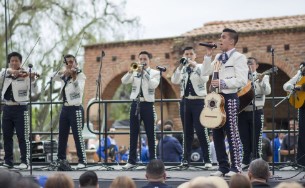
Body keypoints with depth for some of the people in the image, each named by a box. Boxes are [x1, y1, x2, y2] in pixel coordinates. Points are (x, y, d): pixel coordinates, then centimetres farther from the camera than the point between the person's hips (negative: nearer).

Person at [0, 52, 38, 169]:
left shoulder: (26, 75, -2)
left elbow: (34, 91, -10)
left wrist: (33, 79, -27)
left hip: (20, 108, -4)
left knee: (23, 137, -3)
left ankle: (25, 161, 0)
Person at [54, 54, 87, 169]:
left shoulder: (80, 75, -5)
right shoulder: (64, 76, 12)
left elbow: (78, 89, -21)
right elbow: (54, 78, -1)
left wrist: (74, 77, -34)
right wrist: (63, 72, -16)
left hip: (75, 109, -7)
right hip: (65, 108, 7)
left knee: (77, 136, -9)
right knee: (62, 136, 10)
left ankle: (82, 161, -6)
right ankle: (61, 159, 18)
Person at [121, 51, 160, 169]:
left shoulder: (155, 73, 4)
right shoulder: (134, 73, 11)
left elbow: (153, 85, -15)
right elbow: (124, 81, -5)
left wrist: (144, 72, -19)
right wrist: (130, 71, -21)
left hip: (147, 105, -3)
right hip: (135, 104, 3)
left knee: (150, 134, 0)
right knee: (133, 133, 4)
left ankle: (153, 160, 5)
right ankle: (132, 160, 8)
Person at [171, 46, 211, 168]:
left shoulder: (201, 67, 3)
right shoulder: (182, 69, 11)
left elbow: (205, 79, -15)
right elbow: (174, 81, -5)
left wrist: (195, 66, -18)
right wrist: (180, 66, -14)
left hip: (198, 101, -4)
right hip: (185, 102, 4)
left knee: (201, 131, -10)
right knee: (187, 132, 7)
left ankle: (207, 160, -9)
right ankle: (186, 159, 12)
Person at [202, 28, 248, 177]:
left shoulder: (239, 58, -6)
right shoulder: (218, 57, 16)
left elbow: (242, 80, -15)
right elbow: (206, 72, 11)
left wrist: (222, 82, -20)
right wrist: (208, 55, 3)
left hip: (230, 98, -8)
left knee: (232, 133, -5)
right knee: (217, 134, 8)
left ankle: (236, 167, 1)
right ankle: (223, 166, 15)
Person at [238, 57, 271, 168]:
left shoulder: (263, 77, 4)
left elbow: (267, 91, -12)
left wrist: (261, 82, -27)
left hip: (256, 112, -3)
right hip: (242, 112, 3)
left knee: (256, 138, -2)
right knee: (244, 138, 6)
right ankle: (245, 161, 16)